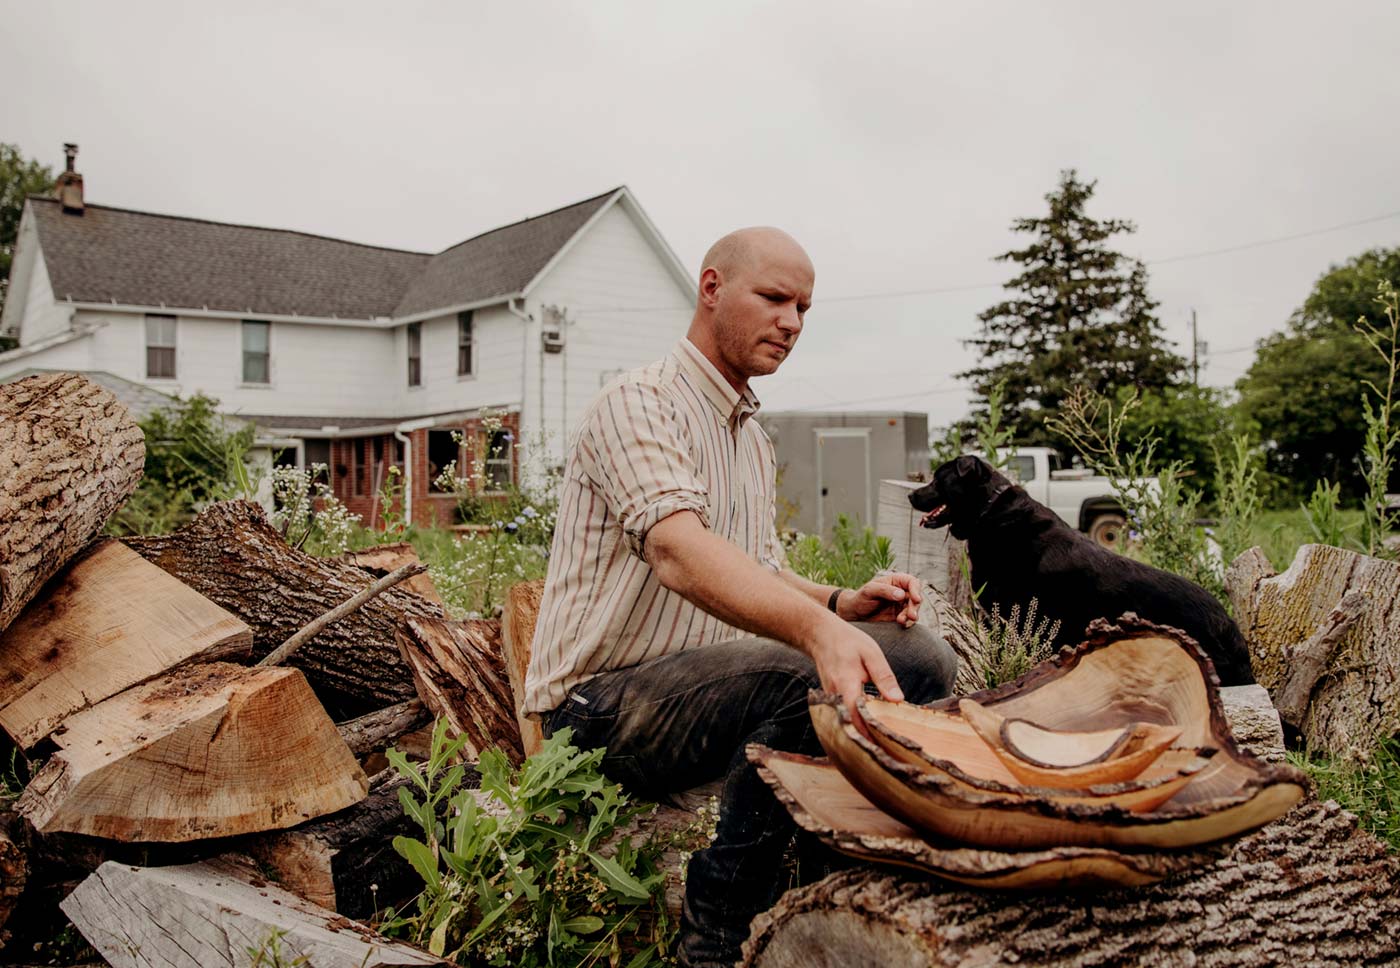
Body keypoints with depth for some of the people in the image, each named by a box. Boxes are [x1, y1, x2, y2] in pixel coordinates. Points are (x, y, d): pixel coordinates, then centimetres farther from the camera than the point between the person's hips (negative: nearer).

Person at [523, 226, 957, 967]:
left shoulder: (754, 438, 17)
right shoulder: (638, 402, -13)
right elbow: (680, 552, -32)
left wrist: (841, 603, -2)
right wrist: (819, 630, -48)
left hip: (701, 679, 8)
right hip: (604, 703, -8)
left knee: (921, 656, -7)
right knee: (802, 679, -35)